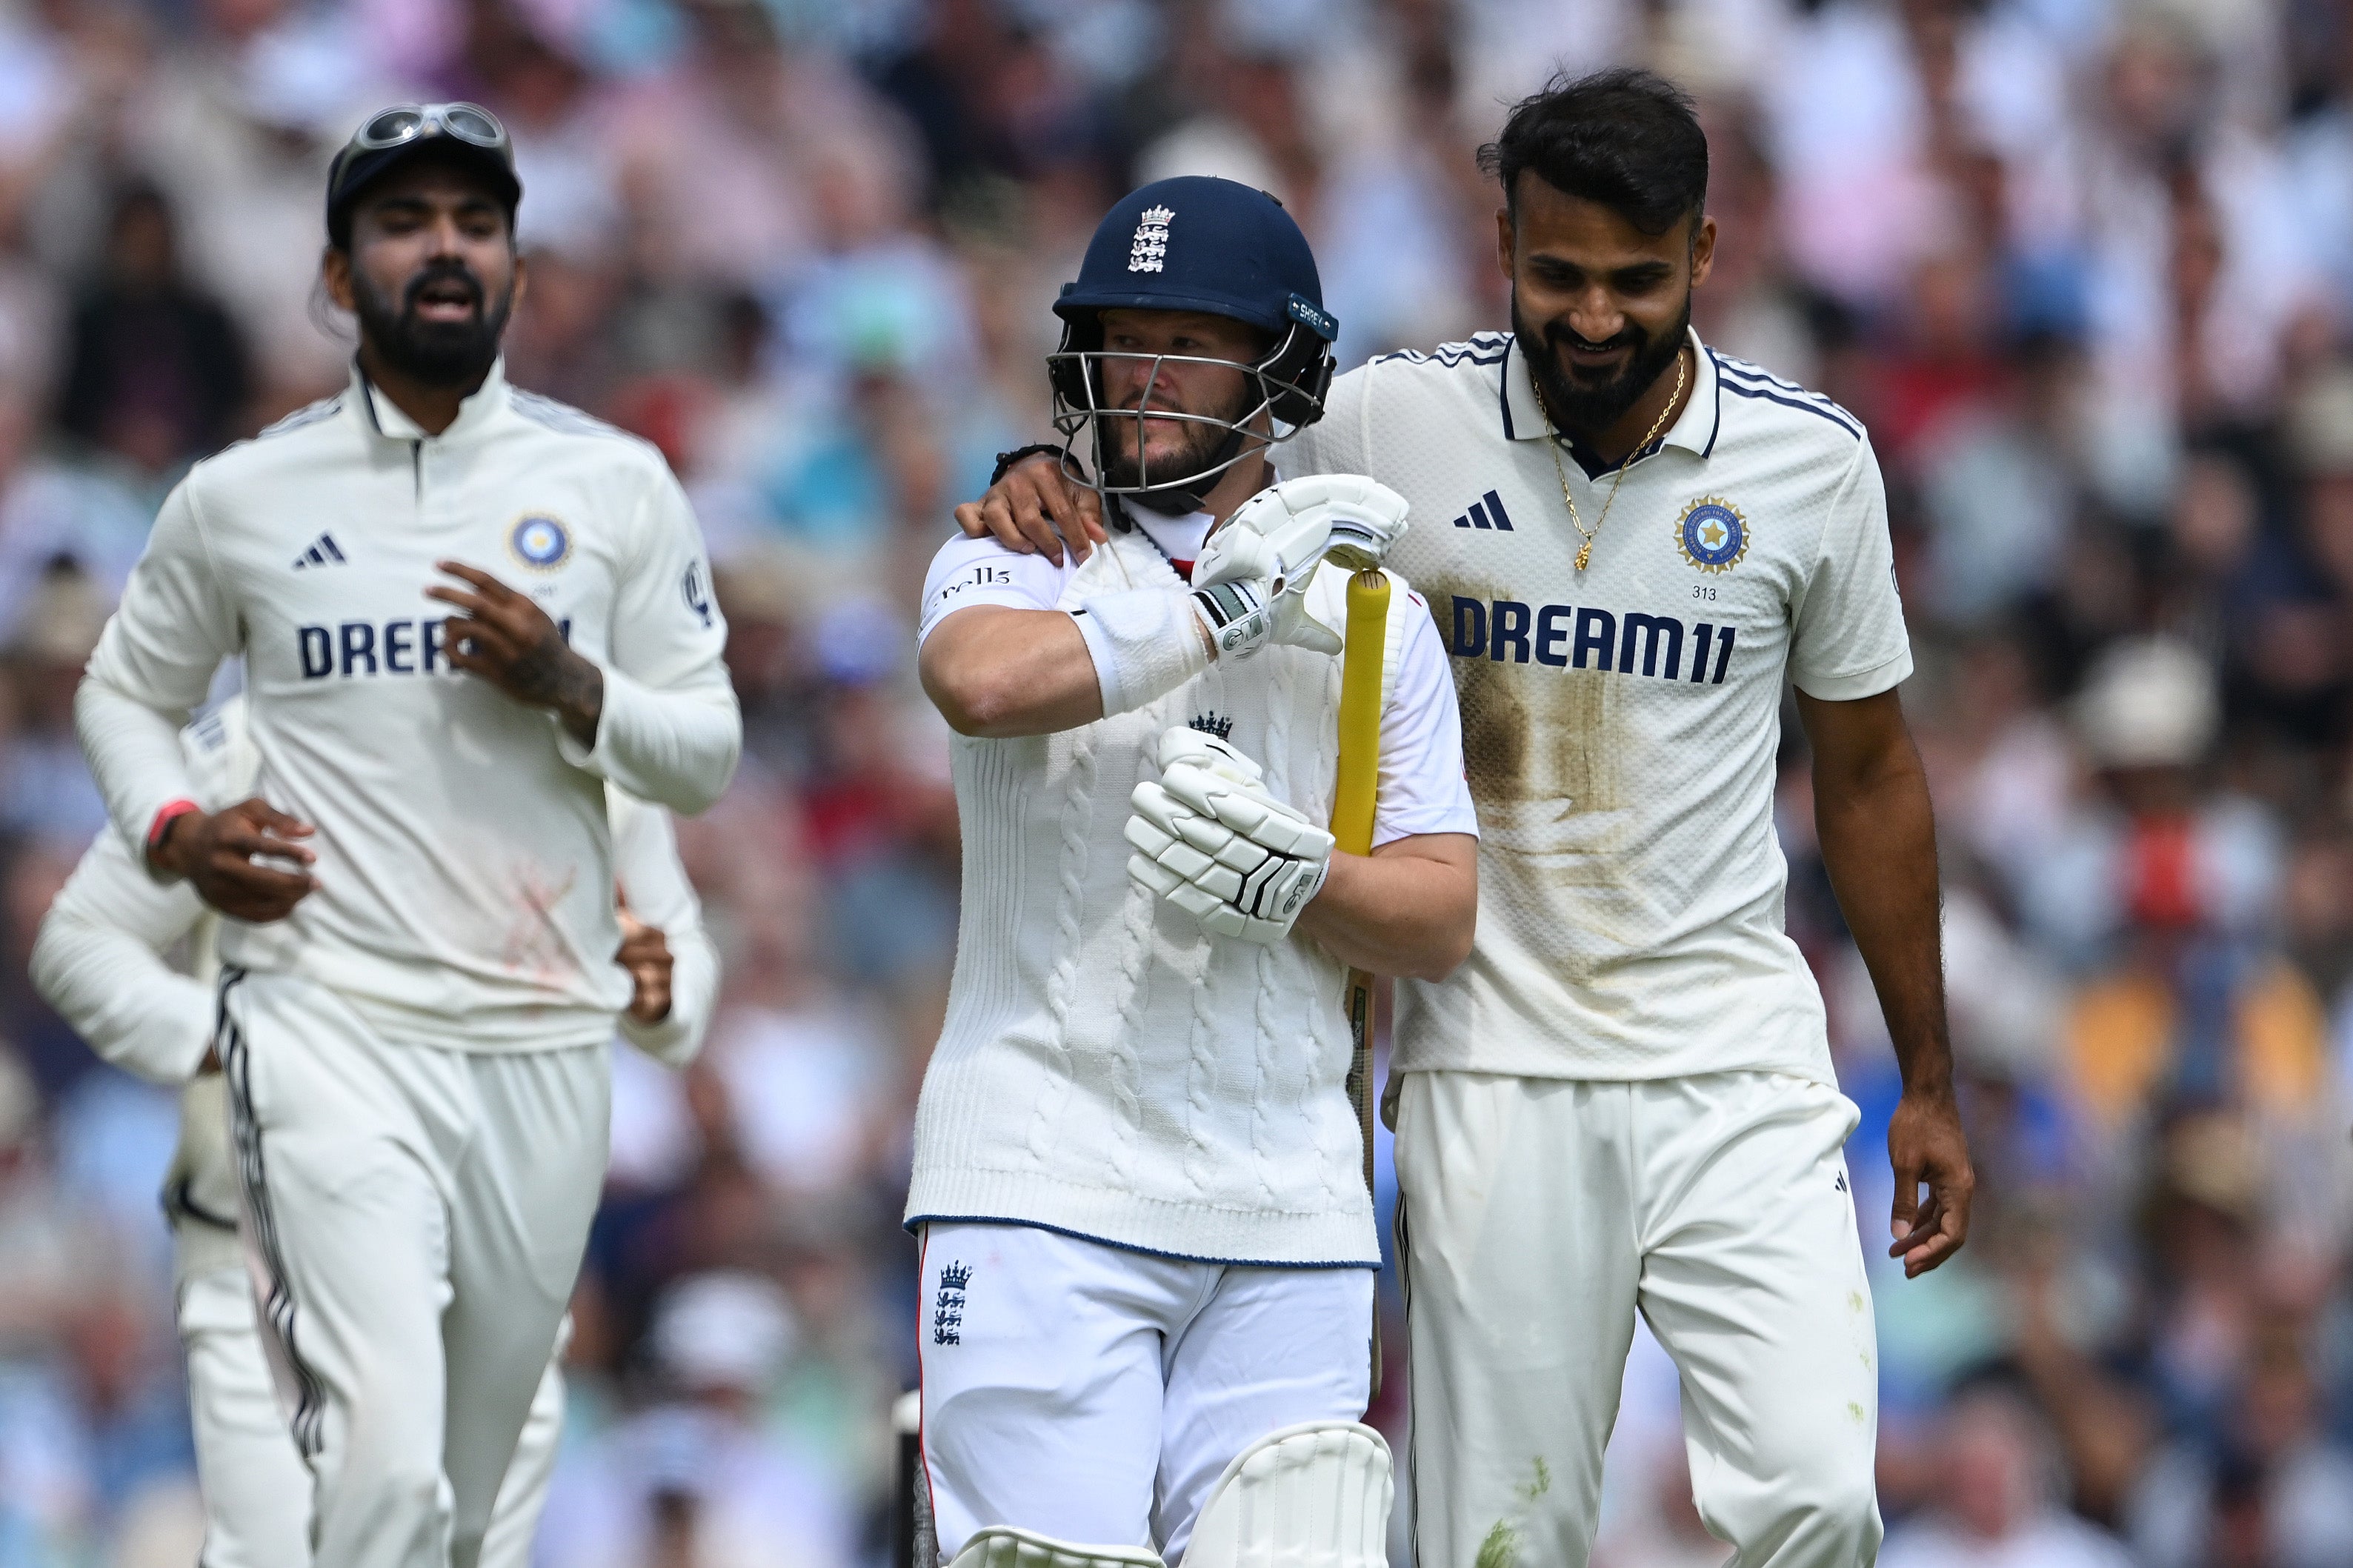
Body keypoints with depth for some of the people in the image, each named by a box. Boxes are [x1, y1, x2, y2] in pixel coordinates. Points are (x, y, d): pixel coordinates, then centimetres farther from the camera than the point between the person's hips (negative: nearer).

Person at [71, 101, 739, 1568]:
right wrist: (173, 830, -1)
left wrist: (570, 690, -11)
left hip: (545, 1044, 3)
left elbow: (711, 749, 8)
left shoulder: (616, 485, 6)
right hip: (331, 1022, -3)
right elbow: (126, 693, 19)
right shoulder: (243, 498, 4)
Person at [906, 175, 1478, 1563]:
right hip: (1047, 1181, -3)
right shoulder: (1020, 564, 5)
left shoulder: (1373, 615, 13)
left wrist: (1290, 879, -13)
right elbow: (981, 679, -21)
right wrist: (1231, 600, -16)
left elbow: (1444, 919, 6)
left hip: (1292, 1209, 3)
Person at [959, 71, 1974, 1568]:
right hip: (1494, 1066, 0)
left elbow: (1869, 776, 11)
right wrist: (1048, 491, -12)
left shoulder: (1810, 463, 0)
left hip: (1739, 1066, 0)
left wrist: (1928, 1081, 14)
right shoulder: (1394, 426, -3)